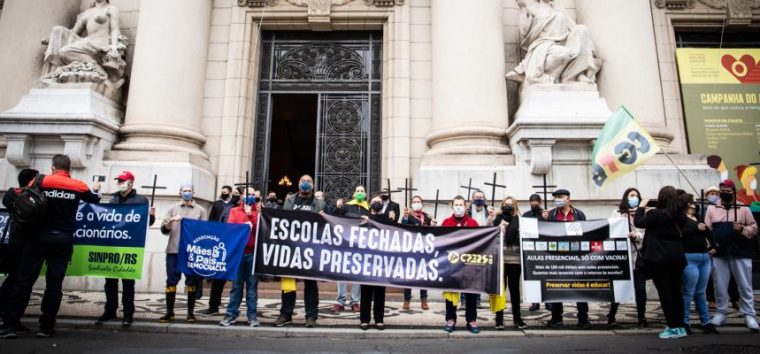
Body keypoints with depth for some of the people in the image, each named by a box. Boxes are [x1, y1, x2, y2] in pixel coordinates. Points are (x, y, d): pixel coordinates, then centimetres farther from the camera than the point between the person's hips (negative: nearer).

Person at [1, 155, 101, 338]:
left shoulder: (40, 181, -1)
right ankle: (46, 327, 7)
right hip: (63, 239, 1)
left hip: (39, 237, 0)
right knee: (54, 283, 4)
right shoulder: (78, 186, 4)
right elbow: (94, 199, 22)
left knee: (23, 280, 4)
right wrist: (96, 189, 43)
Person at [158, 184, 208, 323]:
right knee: (171, 281, 2)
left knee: (191, 282, 4)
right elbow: (164, 229, 6)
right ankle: (169, 312, 12)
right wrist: (171, 221, -13)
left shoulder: (200, 210, 8)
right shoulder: (173, 209, 11)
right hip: (173, 250, 1)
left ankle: (190, 312, 12)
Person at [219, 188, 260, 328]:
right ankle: (231, 314, 10)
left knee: (252, 285, 2)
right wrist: (244, 226, -12)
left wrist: (250, 215, -7)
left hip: (253, 252, 0)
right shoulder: (234, 211, 13)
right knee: (236, 285, 4)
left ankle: (252, 316, 5)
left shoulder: (259, 212, 11)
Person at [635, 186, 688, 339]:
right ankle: (680, 327, 18)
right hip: (677, 257, 7)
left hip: (659, 258, -6)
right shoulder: (679, 215, 6)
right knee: (676, 292, 11)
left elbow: (638, 223, -3)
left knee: (664, 292, -2)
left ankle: (673, 327, -1)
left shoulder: (655, 214, -13)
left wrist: (641, 207, 10)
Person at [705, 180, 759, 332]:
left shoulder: (744, 209, 6)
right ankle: (721, 313, 17)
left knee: (745, 286, 4)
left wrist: (742, 229, -15)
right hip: (719, 254, 1)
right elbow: (707, 230, 3)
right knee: (720, 286, 7)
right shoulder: (712, 209, 7)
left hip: (741, 254, -1)